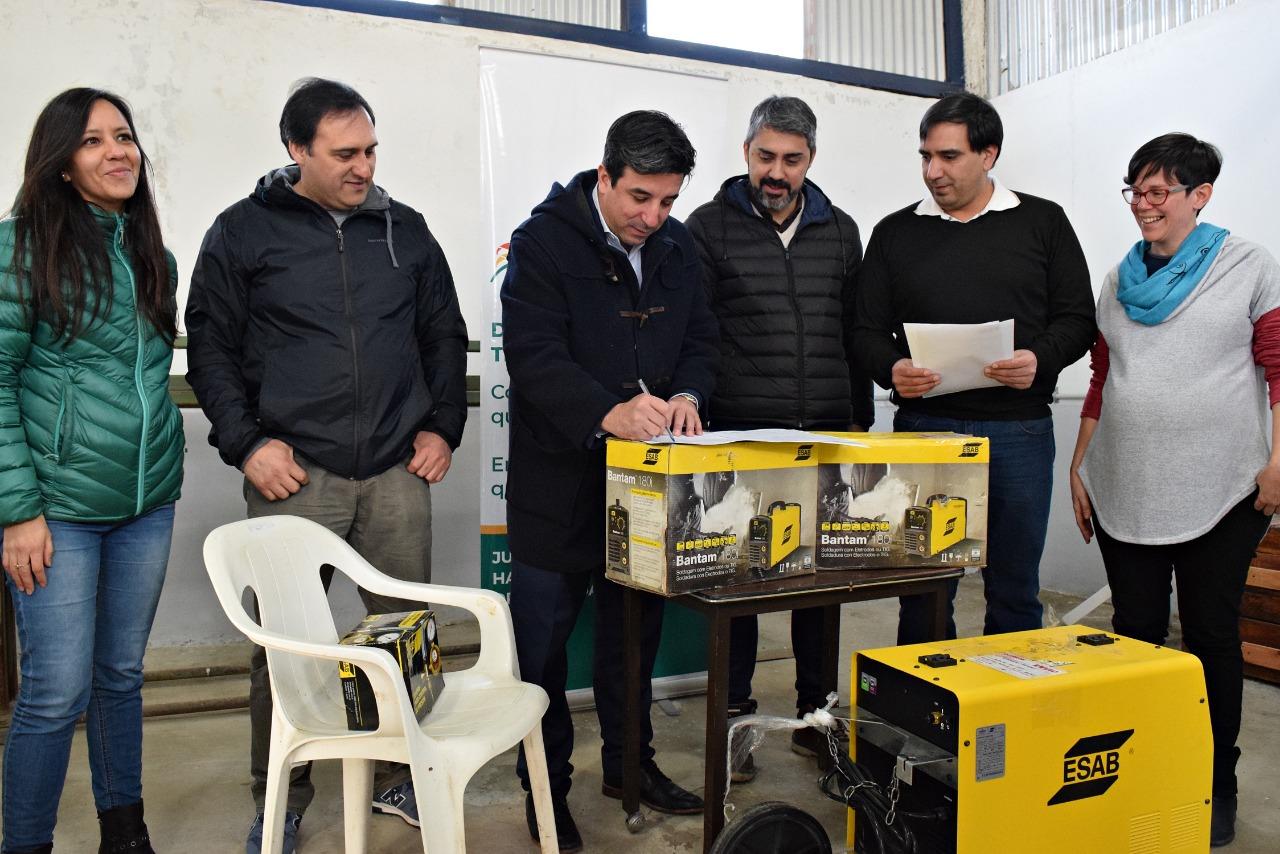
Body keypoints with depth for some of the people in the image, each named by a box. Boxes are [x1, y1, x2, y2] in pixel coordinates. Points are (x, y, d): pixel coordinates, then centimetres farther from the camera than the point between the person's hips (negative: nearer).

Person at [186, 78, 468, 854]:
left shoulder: (406, 230, 11)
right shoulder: (245, 232, 3)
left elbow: (445, 338, 15)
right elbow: (211, 348, 3)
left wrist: (442, 427, 6)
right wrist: (246, 444, -7)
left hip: (397, 471, 3)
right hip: (295, 473, -2)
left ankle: (400, 778, 30)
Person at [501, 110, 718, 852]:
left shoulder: (678, 247, 7)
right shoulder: (545, 241, -12)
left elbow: (700, 340, 10)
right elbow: (535, 354, -22)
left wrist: (687, 394, -12)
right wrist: (608, 413, -38)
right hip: (559, 478, -5)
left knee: (636, 630, 18)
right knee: (544, 637, 5)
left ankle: (631, 763, 37)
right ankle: (546, 786, 24)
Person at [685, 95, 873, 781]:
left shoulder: (840, 231, 13)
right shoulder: (711, 227, 2)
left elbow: (855, 333, 14)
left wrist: (859, 421, 11)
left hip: (826, 436, 3)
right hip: (740, 435, -3)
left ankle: (815, 714, 24)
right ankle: (733, 717, 18)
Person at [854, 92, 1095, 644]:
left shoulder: (1043, 223, 8)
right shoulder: (894, 233, 9)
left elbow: (1077, 318, 7)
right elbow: (868, 331, 7)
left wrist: (1040, 359, -14)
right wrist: (891, 369, -14)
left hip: (1018, 429, 0)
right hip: (922, 428, 1)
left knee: (1014, 591, 9)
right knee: (923, 592, 7)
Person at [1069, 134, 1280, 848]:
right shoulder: (1120, 279, 12)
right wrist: (1079, 466, 11)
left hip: (1221, 492, -3)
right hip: (1125, 489, 4)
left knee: (1212, 634, 6)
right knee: (1135, 630, 9)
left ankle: (1217, 787, 22)